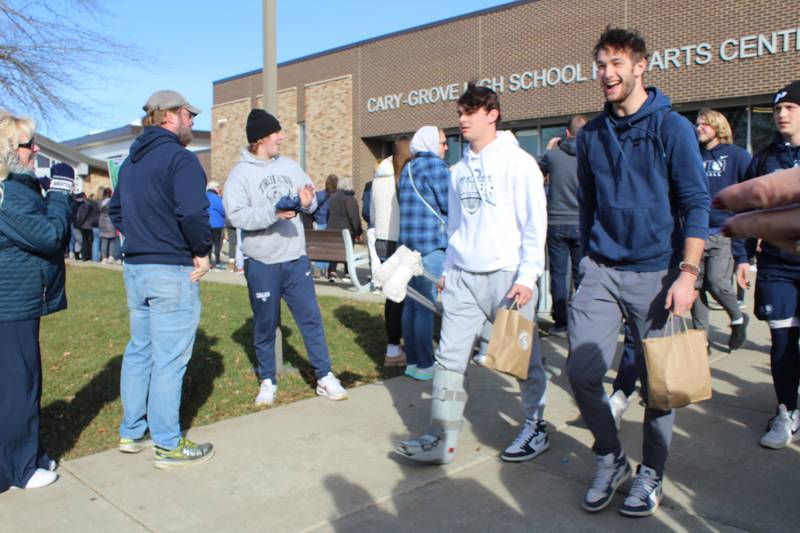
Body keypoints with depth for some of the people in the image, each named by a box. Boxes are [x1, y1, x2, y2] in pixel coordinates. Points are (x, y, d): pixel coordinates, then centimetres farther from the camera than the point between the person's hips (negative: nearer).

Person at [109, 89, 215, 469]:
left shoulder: (131, 161, 16)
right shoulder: (180, 157, -14)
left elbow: (115, 209, 22)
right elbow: (193, 212, -26)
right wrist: (202, 251, -12)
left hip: (135, 267, 9)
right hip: (172, 271, -9)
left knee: (139, 350, 18)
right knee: (169, 359, -2)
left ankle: (132, 432, 28)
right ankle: (169, 445, 8)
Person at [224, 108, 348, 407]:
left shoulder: (289, 166, 8)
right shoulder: (240, 173, -6)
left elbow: (312, 201, 10)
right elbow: (237, 215, -18)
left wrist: (307, 203, -13)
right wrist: (274, 212, -28)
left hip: (296, 258, 4)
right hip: (262, 263, -3)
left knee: (311, 318, 6)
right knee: (265, 325, 10)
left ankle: (324, 377, 16)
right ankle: (267, 380, 26)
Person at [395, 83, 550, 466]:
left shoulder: (517, 162, -5)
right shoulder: (460, 169, 14)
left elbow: (535, 223, -8)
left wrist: (527, 276, -13)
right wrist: (448, 268, 16)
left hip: (506, 276, -5)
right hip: (463, 277, 6)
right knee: (449, 357, 1)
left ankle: (536, 427, 26)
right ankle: (441, 438, 8)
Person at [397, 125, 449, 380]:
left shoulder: (408, 168, 19)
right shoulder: (436, 164, -8)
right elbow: (449, 204, -11)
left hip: (408, 242, 9)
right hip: (431, 244, -9)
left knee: (411, 304, 11)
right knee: (426, 306, -4)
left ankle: (412, 361, 18)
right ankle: (424, 365, 1)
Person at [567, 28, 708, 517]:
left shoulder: (672, 127, -4)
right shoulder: (592, 133, 9)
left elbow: (697, 204, -7)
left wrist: (688, 273, -15)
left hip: (655, 273, -3)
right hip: (602, 271, 4)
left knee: (657, 382, 6)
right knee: (582, 371, -5)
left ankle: (652, 474, 26)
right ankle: (611, 459, 19)